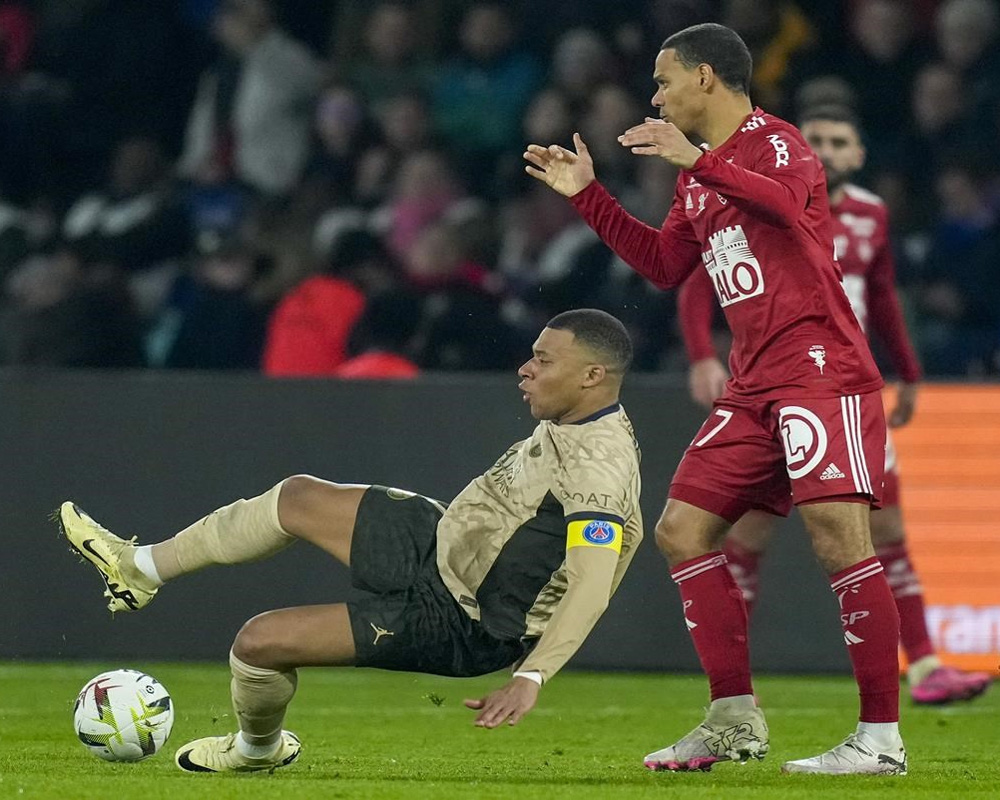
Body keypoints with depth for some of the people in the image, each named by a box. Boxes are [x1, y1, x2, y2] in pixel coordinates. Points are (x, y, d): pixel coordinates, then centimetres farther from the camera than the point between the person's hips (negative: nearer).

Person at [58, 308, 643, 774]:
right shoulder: (570, 425, 0)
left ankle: (259, 748, 26)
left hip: (462, 624, -9)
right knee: (298, 498, 15)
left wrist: (530, 679, -49)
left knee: (260, 641, -9)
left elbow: (592, 581, -41)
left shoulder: (600, 467, -31)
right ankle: (140, 569, 33)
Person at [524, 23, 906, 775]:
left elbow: (788, 203, -27)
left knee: (838, 534, -18)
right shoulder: (698, 179, 19)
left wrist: (698, 162, -33)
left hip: (820, 367, -9)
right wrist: (588, 196, 25)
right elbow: (666, 264, 28)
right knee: (682, 530, 5)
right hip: (756, 385, 9)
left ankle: (882, 737, -16)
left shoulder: (773, 142, -6)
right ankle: (736, 720, 9)